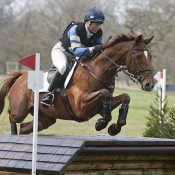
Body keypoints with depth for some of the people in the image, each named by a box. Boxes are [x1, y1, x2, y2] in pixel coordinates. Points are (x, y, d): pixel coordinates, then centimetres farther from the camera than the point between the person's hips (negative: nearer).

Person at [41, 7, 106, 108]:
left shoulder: (98, 33, -16)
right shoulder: (75, 30, -34)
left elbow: (99, 47, -3)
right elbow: (76, 51, -44)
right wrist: (92, 49, -57)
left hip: (76, 58, 7)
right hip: (60, 51, -7)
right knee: (63, 67, -37)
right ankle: (50, 93, -28)